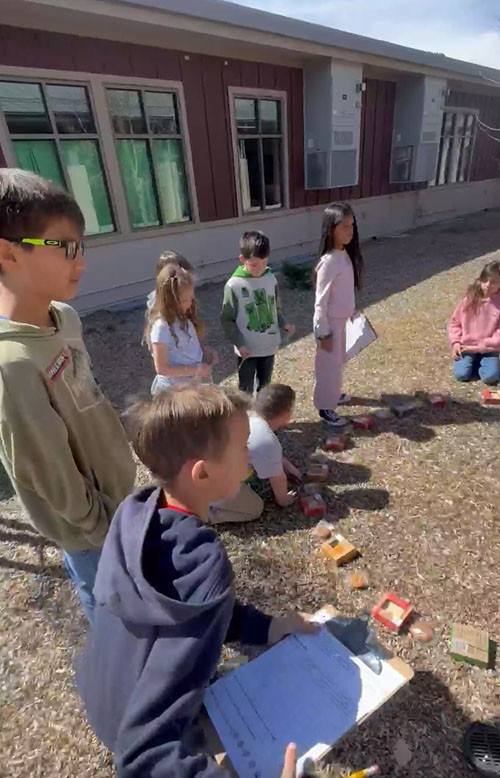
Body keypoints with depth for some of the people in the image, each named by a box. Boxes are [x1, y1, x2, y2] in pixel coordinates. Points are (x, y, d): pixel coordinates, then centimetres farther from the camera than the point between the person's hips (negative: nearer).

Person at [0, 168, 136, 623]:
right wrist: (100, 526, -10)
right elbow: (48, 474, -24)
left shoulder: (64, 316, -8)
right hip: (87, 522, -7)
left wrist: (121, 473, 12)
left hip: (114, 486, 7)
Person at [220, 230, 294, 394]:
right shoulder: (234, 285, -17)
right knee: (246, 390, 12)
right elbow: (227, 319, -11)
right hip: (247, 349, -4)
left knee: (265, 386, 22)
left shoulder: (271, 279, -3)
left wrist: (283, 324, -9)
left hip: (269, 346, 4)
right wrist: (239, 343, -19)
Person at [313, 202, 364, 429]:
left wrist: (351, 314, 18)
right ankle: (325, 407, 20)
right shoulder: (329, 262, -24)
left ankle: (332, 394, 44)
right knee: (329, 364, 4)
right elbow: (321, 301, -21)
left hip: (341, 319, 9)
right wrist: (323, 332, -18)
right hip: (330, 322, -9)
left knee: (338, 361, 23)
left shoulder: (346, 254, 2)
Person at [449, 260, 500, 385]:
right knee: (461, 374, -17)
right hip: (466, 347, 1)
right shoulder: (470, 297, -5)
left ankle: (482, 362, 12)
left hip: (488, 349, -1)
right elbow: (455, 322, 3)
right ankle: (474, 361, 15)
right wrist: (455, 342, -10)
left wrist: (480, 347, -16)